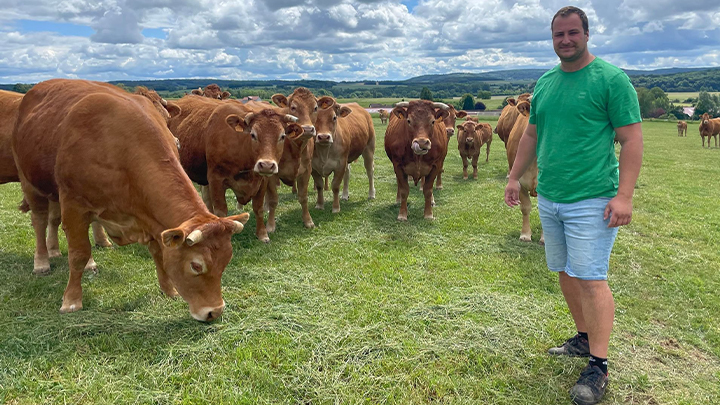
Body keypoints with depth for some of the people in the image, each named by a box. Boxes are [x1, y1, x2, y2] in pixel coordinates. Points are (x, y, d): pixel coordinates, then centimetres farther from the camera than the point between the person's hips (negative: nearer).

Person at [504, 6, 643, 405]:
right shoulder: (544, 83, 12)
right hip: (548, 198, 7)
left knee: (590, 279, -5)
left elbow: (631, 139, -10)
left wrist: (624, 195, -18)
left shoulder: (611, 79, -6)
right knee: (565, 272, 14)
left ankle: (598, 366, 7)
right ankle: (585, 337, 32)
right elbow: (531, 134, 20)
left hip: (591, 200, -6)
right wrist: (514, 177, 17)